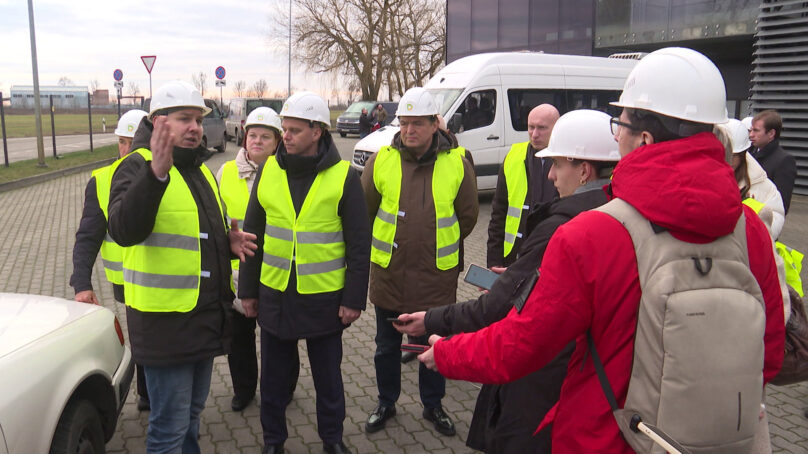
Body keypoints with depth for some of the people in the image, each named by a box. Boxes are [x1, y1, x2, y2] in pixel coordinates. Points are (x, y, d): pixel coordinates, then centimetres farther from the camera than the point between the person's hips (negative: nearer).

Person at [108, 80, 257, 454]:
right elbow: (124, 231, -30)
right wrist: (156, 173, -43)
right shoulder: (138, 166, -12)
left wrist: (228, 242, 2)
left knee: (192, 413, 23)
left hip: (206, 318, 8)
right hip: (165, 321, -8)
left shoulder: (200, 170, 14)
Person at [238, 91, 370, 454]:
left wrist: (354, 298, -7)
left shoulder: (343, 176, -8)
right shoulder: (268, 171, 1)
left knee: (327, 374, 15)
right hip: (275, 294, 3)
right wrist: (248, 289, 7)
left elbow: (359, 244, -6)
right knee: (273, 375, 16)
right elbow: (252, 235, 7)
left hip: (325, 296, -2)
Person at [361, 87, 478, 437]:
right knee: (387, 346, 16)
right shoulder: (381, 160, -4)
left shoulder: (457, 163, -6)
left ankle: (433, 405, 36)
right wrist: (385, 246, 11)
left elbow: (467, 216, 5)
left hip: (437, 275, -1)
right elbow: (364, 210, 6)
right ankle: (386, 403, 36)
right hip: (389, 272, 1)